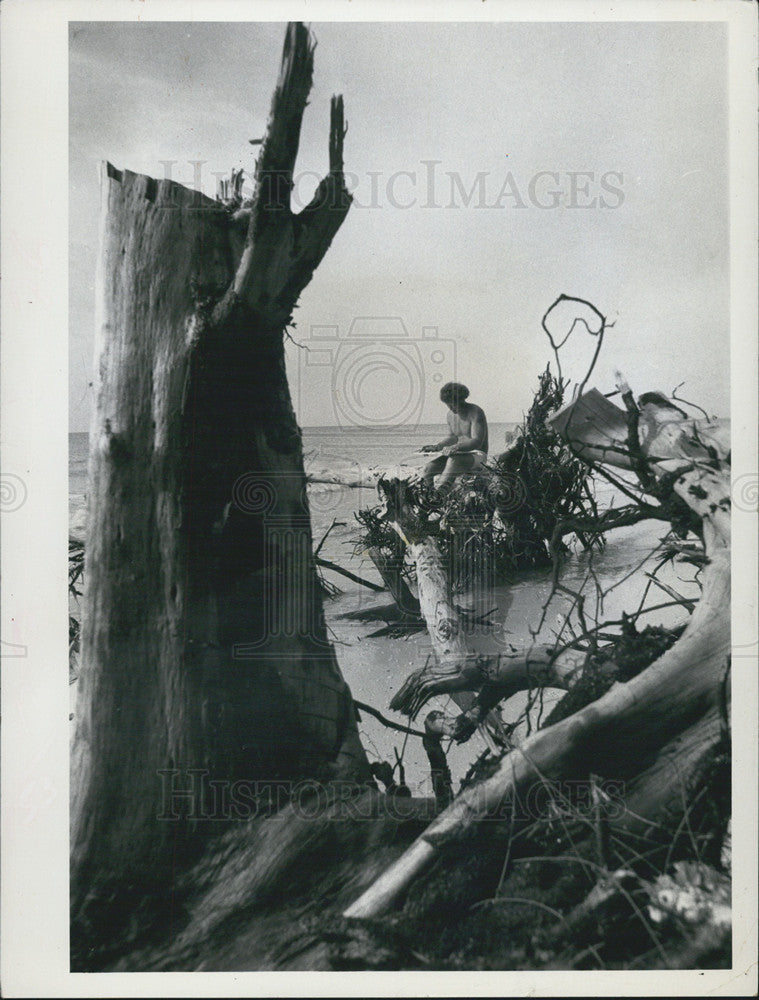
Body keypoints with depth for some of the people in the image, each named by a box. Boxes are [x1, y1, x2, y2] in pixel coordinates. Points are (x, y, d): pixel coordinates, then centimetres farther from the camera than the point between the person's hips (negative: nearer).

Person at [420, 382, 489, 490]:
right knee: (429, 468, -13)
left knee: (453, 460, -38)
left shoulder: (475, 412, -15)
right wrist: (436, 447, 8)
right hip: (459, 454, 7)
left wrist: (456, 447, -41)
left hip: (477, 455, -7)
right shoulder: (451, 414, 9)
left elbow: (477, 442, -26)